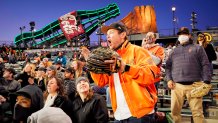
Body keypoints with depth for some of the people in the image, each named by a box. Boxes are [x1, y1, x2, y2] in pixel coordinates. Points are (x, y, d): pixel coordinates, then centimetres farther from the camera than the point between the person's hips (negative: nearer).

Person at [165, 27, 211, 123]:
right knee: (175, 111, 4)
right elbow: (168, 66, 18)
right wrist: (169, 79, 2)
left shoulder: (197, 48, 12)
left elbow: (205, 65, 5)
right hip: (177, 85, 3)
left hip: (193, 85, -2)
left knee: (197, 111, -2)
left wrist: (206, 81, -7)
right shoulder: (174, 51, 21)